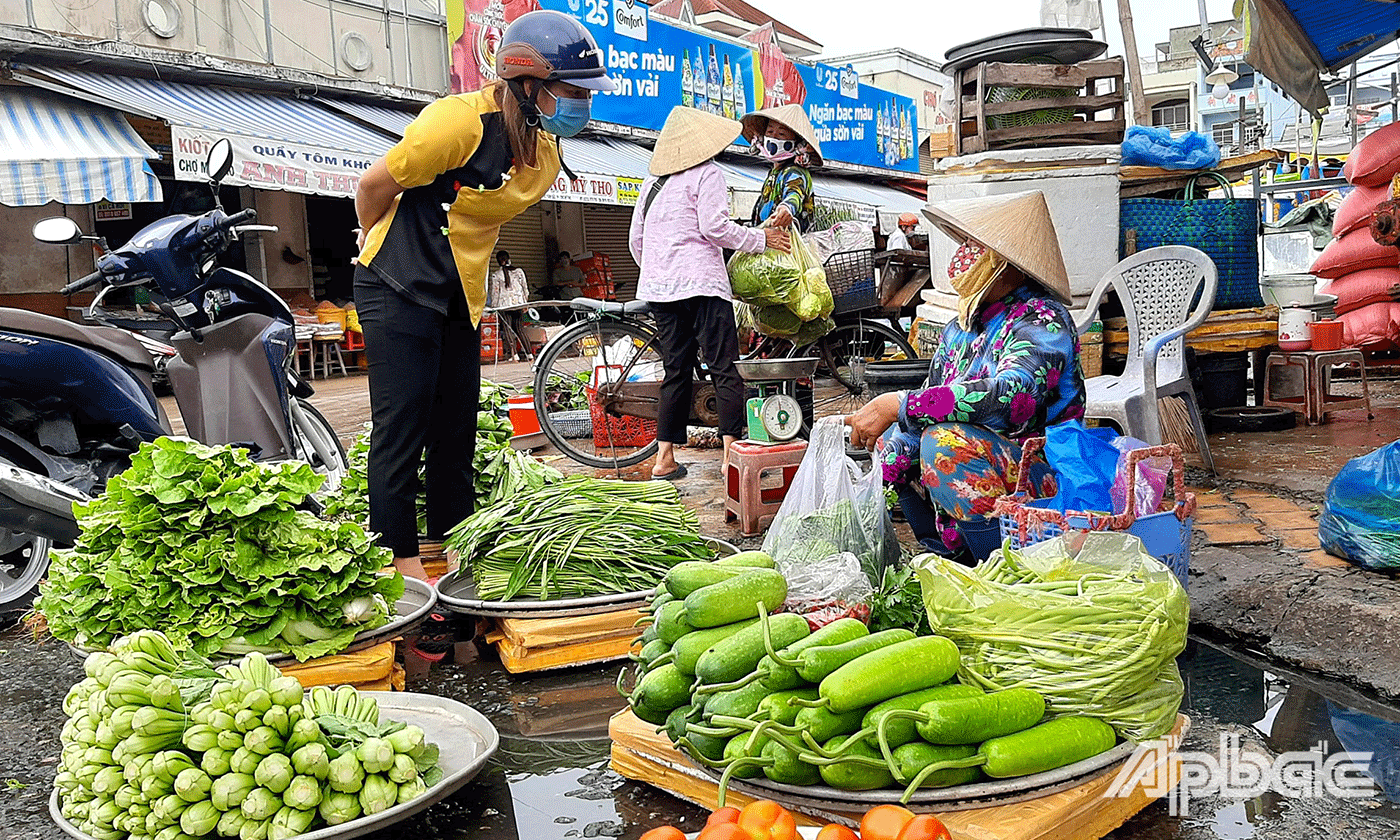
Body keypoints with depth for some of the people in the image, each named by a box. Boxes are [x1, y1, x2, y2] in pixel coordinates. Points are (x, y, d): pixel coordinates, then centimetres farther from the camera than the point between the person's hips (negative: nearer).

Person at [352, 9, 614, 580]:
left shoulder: (545, 155, 3)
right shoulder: (458, 122, -21)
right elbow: (375, 185, -9)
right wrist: (380, 240, 7)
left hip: (461, 297, 7)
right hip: (398, 290, -7)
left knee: (456, 429, 9)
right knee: (403, 424, -6)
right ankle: (399, 558, 3)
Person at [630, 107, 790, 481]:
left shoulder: (652, 181, 18)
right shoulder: (707, 174, -1)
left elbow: (635, 239, 19)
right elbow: (714, 227, -12)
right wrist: (761, 238, -2)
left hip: (658, 287, 7)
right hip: (701, 283, -7)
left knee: (676, 371, 11)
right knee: (725, 369, -4)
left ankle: (664, 459, 9)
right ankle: (732, 452, -10)